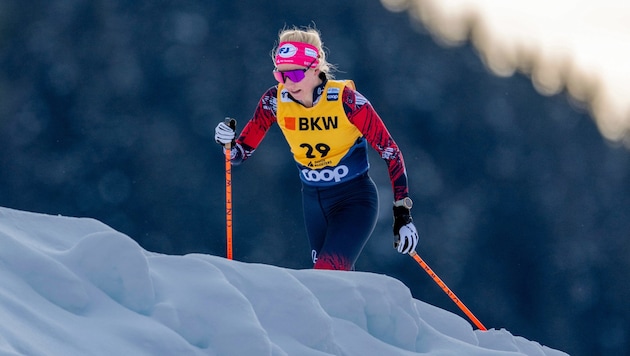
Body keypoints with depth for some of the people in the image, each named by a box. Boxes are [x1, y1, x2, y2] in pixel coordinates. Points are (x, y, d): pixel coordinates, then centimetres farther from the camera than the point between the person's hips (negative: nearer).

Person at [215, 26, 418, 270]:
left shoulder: (345, 99, -21)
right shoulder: (276, 100, -10)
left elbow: (391, 152, -14)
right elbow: (242, 152, -3)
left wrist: (402, 215, -15)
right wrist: (228, 143, -27)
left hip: (354, 198, -5)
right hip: (313, 202, 5)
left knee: (327, 276, -25)